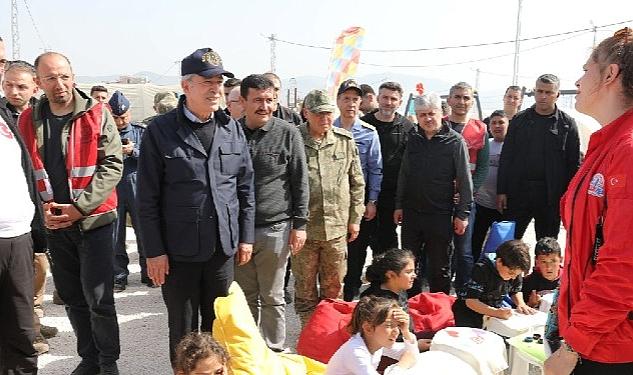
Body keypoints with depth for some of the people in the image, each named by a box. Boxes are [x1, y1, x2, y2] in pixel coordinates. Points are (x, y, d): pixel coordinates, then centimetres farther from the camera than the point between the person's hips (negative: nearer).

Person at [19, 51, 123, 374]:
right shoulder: (28, 120, 5)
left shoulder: (96, 114, -6)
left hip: (94, 219, -4)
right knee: (72, 297, 13)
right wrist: (43, 208, -4)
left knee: (99, 298, -1)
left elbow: (112, 165, -10)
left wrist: (80, 207, -15)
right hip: (53, 223, 4)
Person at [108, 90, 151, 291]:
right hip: (112, 189, 1)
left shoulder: (141, 131, 5)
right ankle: (119, 276, 18)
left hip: (137, 188, 0)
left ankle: (148, 273, 19)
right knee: (115, 235, 6)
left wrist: (133, 151, -15)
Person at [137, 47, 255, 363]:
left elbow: (245, 187, 9)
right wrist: (154, 251, -9)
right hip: (178, 251, -3)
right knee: (183, 332, 12)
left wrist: (246, 236, 7)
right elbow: (147, 198, -7)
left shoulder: (232, 129, 4)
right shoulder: (160, 131, -8)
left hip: (223, 248, 3)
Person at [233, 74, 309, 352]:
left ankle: (274, 352, 24)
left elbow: (300, 182, 0)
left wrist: (299, 224, -3)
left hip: (275, 228, -2)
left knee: (272, 298, 8)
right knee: (245, 297, 12)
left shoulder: (288, 133, -2)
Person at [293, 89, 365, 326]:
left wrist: (354, 218, 8)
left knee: (334, 288, 14)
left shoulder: (345, 141, 5)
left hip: (337, 227, 3)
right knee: (305, 289, 9)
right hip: (304, 227, -2)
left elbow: (357, 183, 10)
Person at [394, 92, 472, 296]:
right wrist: (399, 205, 11)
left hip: (441, 214, -4)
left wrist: (462, 214, -9)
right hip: (411, 212, 4)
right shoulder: (413, 139, 6)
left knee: (440, 267, 8)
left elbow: (464, 181, -6)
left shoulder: (455, 141, -7)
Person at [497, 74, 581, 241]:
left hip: (551, 196, -1)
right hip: (518, 192, 1)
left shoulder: (567, 124, 2)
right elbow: (506, 157, 6)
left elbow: (574, 164, 1)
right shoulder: (519, 120, 7)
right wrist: (501, 191, 0)